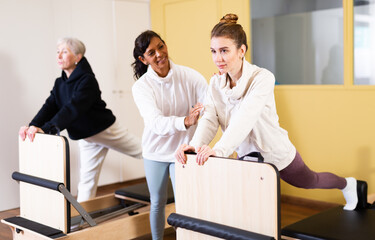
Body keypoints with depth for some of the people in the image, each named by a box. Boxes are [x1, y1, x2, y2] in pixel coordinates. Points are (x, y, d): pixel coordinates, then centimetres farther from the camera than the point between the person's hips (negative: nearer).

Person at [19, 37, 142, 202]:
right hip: (85, 137, 6)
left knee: (143, 151, 12)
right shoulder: (60, 83, 1)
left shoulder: (87, 80, -25)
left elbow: (72, 109, -37)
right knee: (87, 179, 9)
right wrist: (33, 125, -29)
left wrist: (46, 128, -47)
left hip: (105, 130, -6)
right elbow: (50, 106, -9)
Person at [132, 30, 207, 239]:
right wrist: (186, 122, -49)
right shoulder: (141, 86, -15)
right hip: (156, 151, 2)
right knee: (157, 203, 17)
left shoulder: (190, 76, -14)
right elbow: (156, 123, -30)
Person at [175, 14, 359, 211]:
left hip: (278, 155, -4)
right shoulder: (215, 84, -10)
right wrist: (196, 145, -38)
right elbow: (209, 119, -18)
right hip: (247, 158, 4)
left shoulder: (262, 78, -28)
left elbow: (246, 117, -41)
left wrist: (220, 149, -53)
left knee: (311, 181, 23)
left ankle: (347, 183, 57)